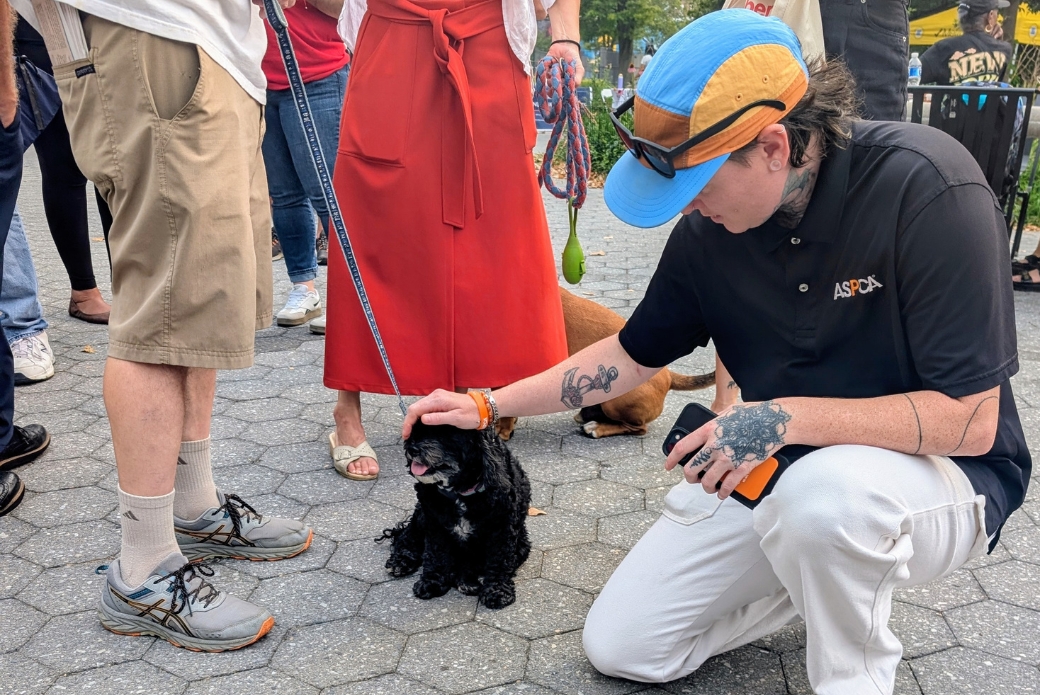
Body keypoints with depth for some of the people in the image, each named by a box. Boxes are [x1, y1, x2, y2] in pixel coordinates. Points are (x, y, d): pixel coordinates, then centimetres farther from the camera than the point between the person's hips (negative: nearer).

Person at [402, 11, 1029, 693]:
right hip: (776, 468, 5)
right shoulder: (710, 229, -9)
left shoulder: (926, 188, -26)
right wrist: (487, 405, 3)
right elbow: (634, 355, 6)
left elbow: (970, 420, -25)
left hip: (937, 473, -4)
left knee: (826, 490, -41)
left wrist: (790, 416, -32)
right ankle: (832, 576, 16)